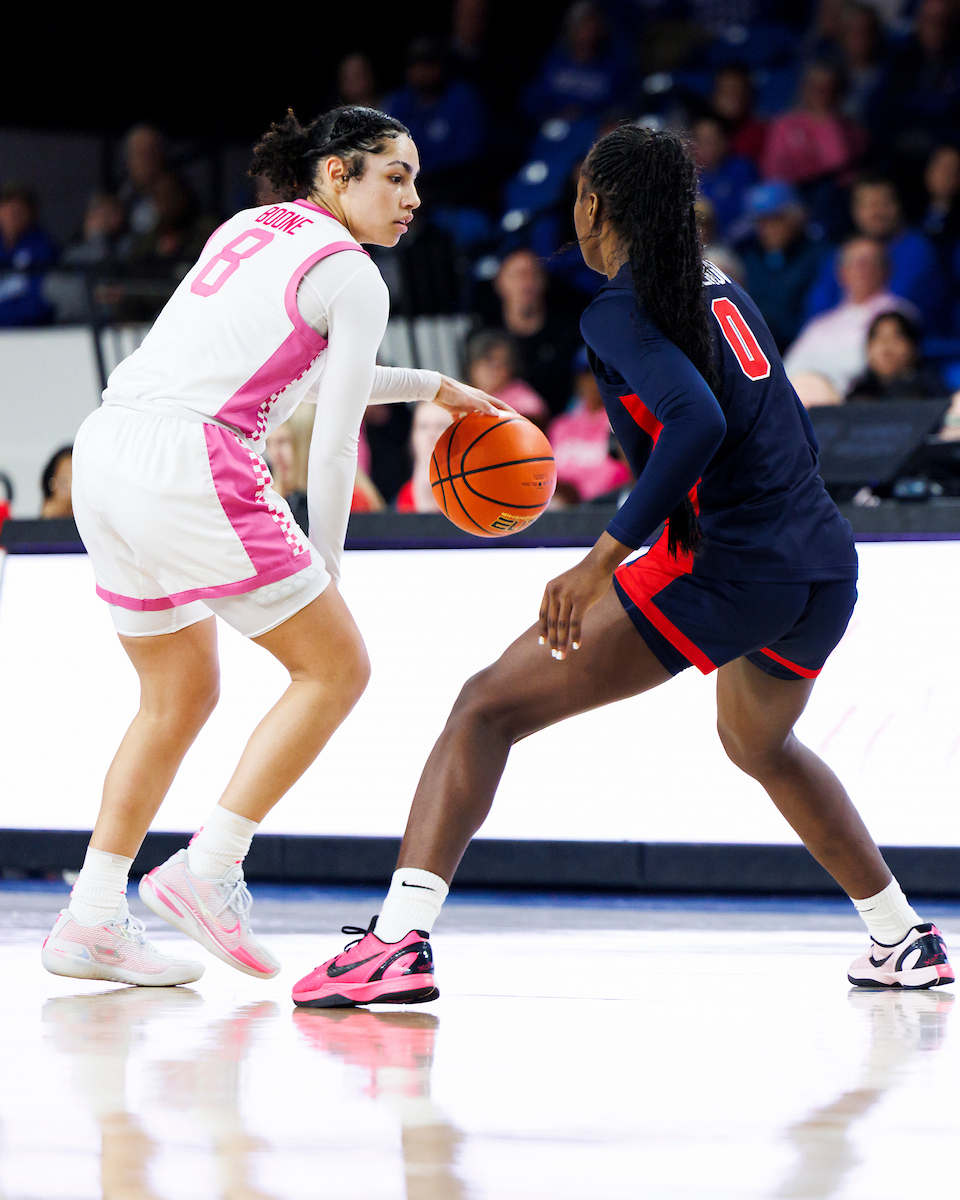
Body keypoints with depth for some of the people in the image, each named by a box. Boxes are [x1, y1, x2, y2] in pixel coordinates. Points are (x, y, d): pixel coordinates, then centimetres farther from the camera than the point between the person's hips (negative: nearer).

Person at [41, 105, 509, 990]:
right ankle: (208, 870, -4)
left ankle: (91, 919, 15)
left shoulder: (251, 229, 23)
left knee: (181, 697, 20)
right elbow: (332, 450, -1)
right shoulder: (353, 278, -1)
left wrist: (428, 387, 40)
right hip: (189, 463, -9)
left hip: (105, 451, 9)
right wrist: (325, 570, 9)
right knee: (337, 668, 3)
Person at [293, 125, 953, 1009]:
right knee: (759, 744, 38)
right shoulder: (723, 291, 18)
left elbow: (698, 422, -22)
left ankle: (400, 941, -22)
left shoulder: (620, 310, -5)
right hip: (826, 568, 8)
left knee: (488, 708, -6)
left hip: (726, 570, -8)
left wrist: (605, 556, -23)